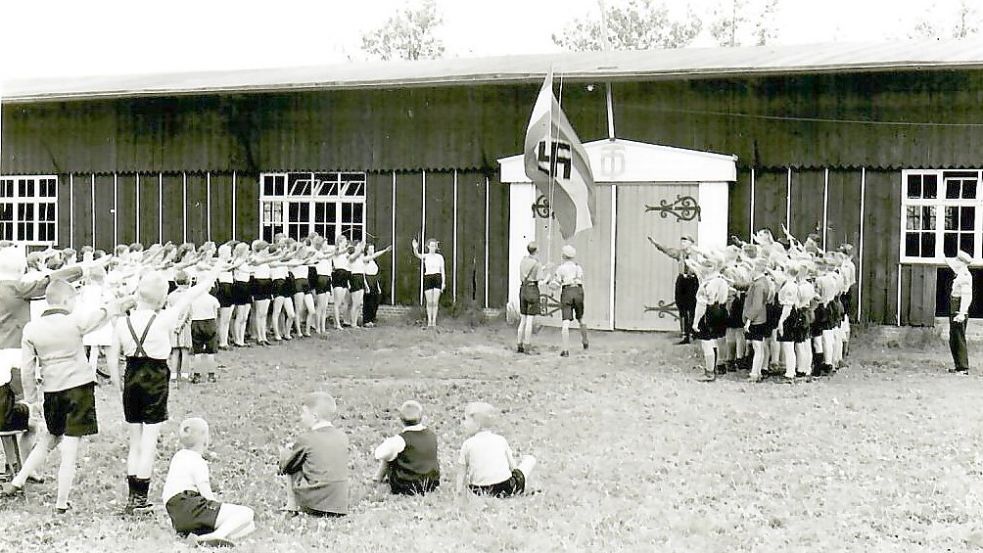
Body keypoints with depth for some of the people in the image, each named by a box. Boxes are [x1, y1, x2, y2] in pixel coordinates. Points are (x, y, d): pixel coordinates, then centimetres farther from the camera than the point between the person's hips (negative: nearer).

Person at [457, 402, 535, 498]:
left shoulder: (468, 444, 2)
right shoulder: (501, 440, 5)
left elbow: (461, 473, 3)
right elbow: (513, 467, 9)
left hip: (480, 491, 1)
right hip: (505, 489, -1)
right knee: (530, 459, 20)